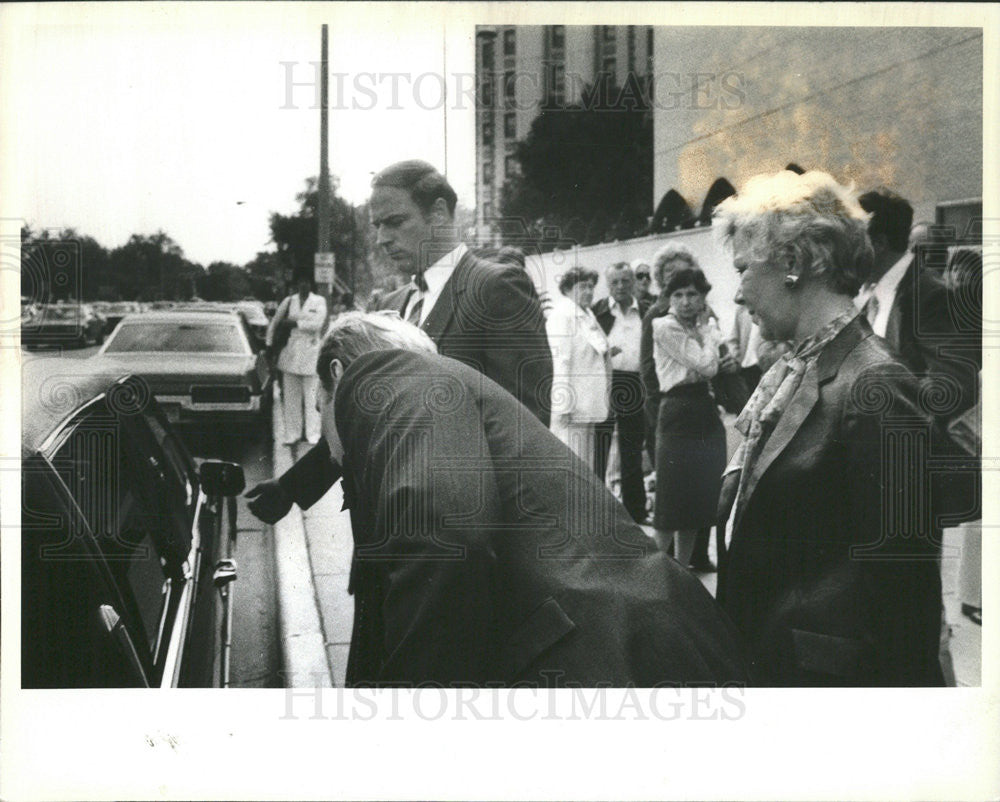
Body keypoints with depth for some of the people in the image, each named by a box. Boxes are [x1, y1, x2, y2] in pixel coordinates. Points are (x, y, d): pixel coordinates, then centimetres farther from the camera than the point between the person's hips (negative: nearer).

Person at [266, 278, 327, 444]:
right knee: (290, 395, 4)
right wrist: (270, 342, 10)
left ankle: (313, 434, 0)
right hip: (290, 352, 3)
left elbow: (317, 324, -9)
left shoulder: (319, 301, 4)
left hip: (310, 352, -3)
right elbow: (274, 322, 16)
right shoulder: (289, 301, 11)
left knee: (311, 396, -4)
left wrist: (295, 323, -8)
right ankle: (292, 434, 10)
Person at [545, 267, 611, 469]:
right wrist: (563, 406, -20)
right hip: (571, 407, -9)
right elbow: (559, 361, -16)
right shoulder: (561, 315, -9)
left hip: (589, 406, 9)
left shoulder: (588, 316, 19)